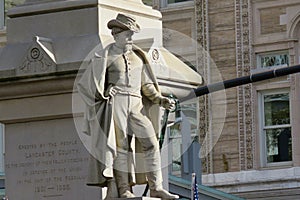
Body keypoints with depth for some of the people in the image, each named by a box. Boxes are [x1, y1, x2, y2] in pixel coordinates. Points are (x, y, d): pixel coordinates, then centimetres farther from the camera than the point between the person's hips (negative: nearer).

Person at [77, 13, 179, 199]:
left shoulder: (138, 56, 19)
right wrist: (104, 94, -4)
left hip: (136, 105, 4)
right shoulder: (105, 56, 5)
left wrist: (160, 99, 7)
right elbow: (86, 83, 6)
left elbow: (146, 84, 20)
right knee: (120, 145, -8)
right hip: (115, 103, -4)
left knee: (151, 141, -8)